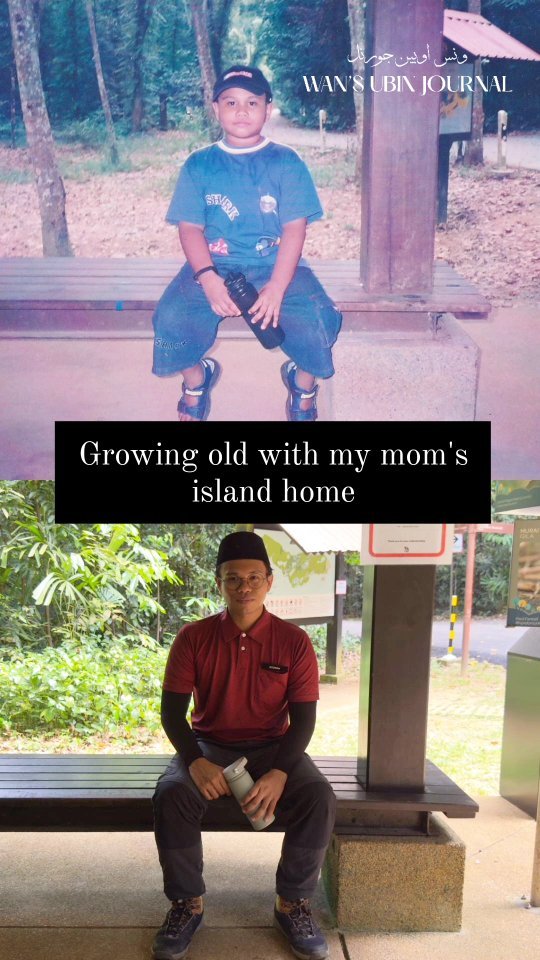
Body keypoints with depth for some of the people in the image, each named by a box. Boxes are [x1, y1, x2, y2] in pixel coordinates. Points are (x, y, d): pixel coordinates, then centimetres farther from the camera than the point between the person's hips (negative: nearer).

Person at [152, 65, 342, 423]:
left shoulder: (286, 162, 4)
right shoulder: (199, 165, 8)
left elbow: (295, 229, -4)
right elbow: (190, 227, 0)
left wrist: (276, 287, -19)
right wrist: (208, 278, -19)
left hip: (276, 265, -1)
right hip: (214, 266, 1)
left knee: (316, 319, -27)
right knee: (172, 319, -26)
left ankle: (304, 383, 7)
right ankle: (196, 378, 8)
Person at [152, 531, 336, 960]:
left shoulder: (294, 641, -7)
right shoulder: (194, 637, -7)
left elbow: (303, 718, -8)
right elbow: (173, 711, -8)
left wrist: (279, 772, -26)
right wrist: (195, 761, -27)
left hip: (273, 748, 0)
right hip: (210, 745, 0)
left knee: (320, 797, -27)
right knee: (171, 794, -30)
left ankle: (292, 903, -3)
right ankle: (188, 903, -6)